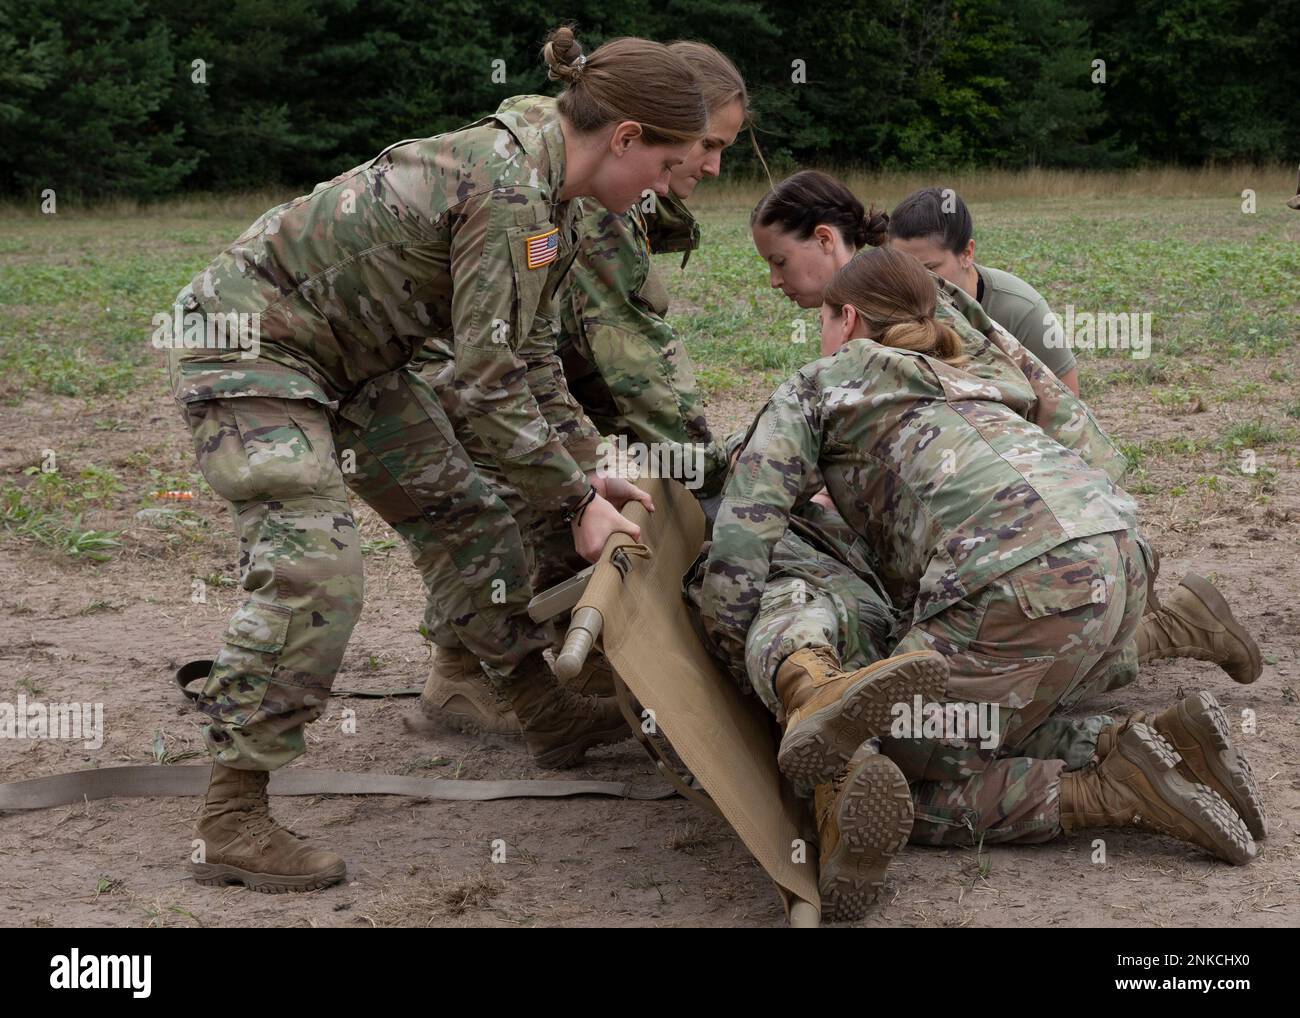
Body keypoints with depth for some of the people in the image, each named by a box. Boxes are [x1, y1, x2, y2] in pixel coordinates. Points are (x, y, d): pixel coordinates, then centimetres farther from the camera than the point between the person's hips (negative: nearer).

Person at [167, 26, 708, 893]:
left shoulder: (537, 178, 3)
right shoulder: (509, 194, -28)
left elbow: (530, 351, 12)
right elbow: (492, 377, -26)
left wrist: (586, 467, 8)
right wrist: (576, 503, -17)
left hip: (342, 351, 10)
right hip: (250, 342, -10)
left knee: (462, 513, 14)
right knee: (312, 570, -20)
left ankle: (552, 717, 28)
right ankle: (232, 821, -16)